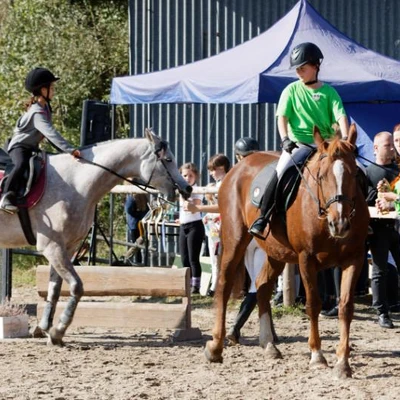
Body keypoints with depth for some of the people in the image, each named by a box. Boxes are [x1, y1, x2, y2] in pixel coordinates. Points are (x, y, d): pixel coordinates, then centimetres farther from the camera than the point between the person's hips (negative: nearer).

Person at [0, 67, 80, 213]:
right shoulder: (37, 112, -26)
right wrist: (70, 150, -45)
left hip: (32, 148, 10)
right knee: (21, 165, -38)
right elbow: (50, 133, -38)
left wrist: (64, 150, 8)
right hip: (19, 146, -10)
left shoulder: (45, 107, 5)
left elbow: (49, 133, 14)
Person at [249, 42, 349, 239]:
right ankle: (262, 218, -20)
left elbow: (341, 117, -4)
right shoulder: (292, 90, 7)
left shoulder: (329, 92, 7)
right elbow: (282, 117, -1)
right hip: (298, 143, -1)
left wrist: (345, 140, -22)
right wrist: (285, 139, -19)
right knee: (282, 171, -26)